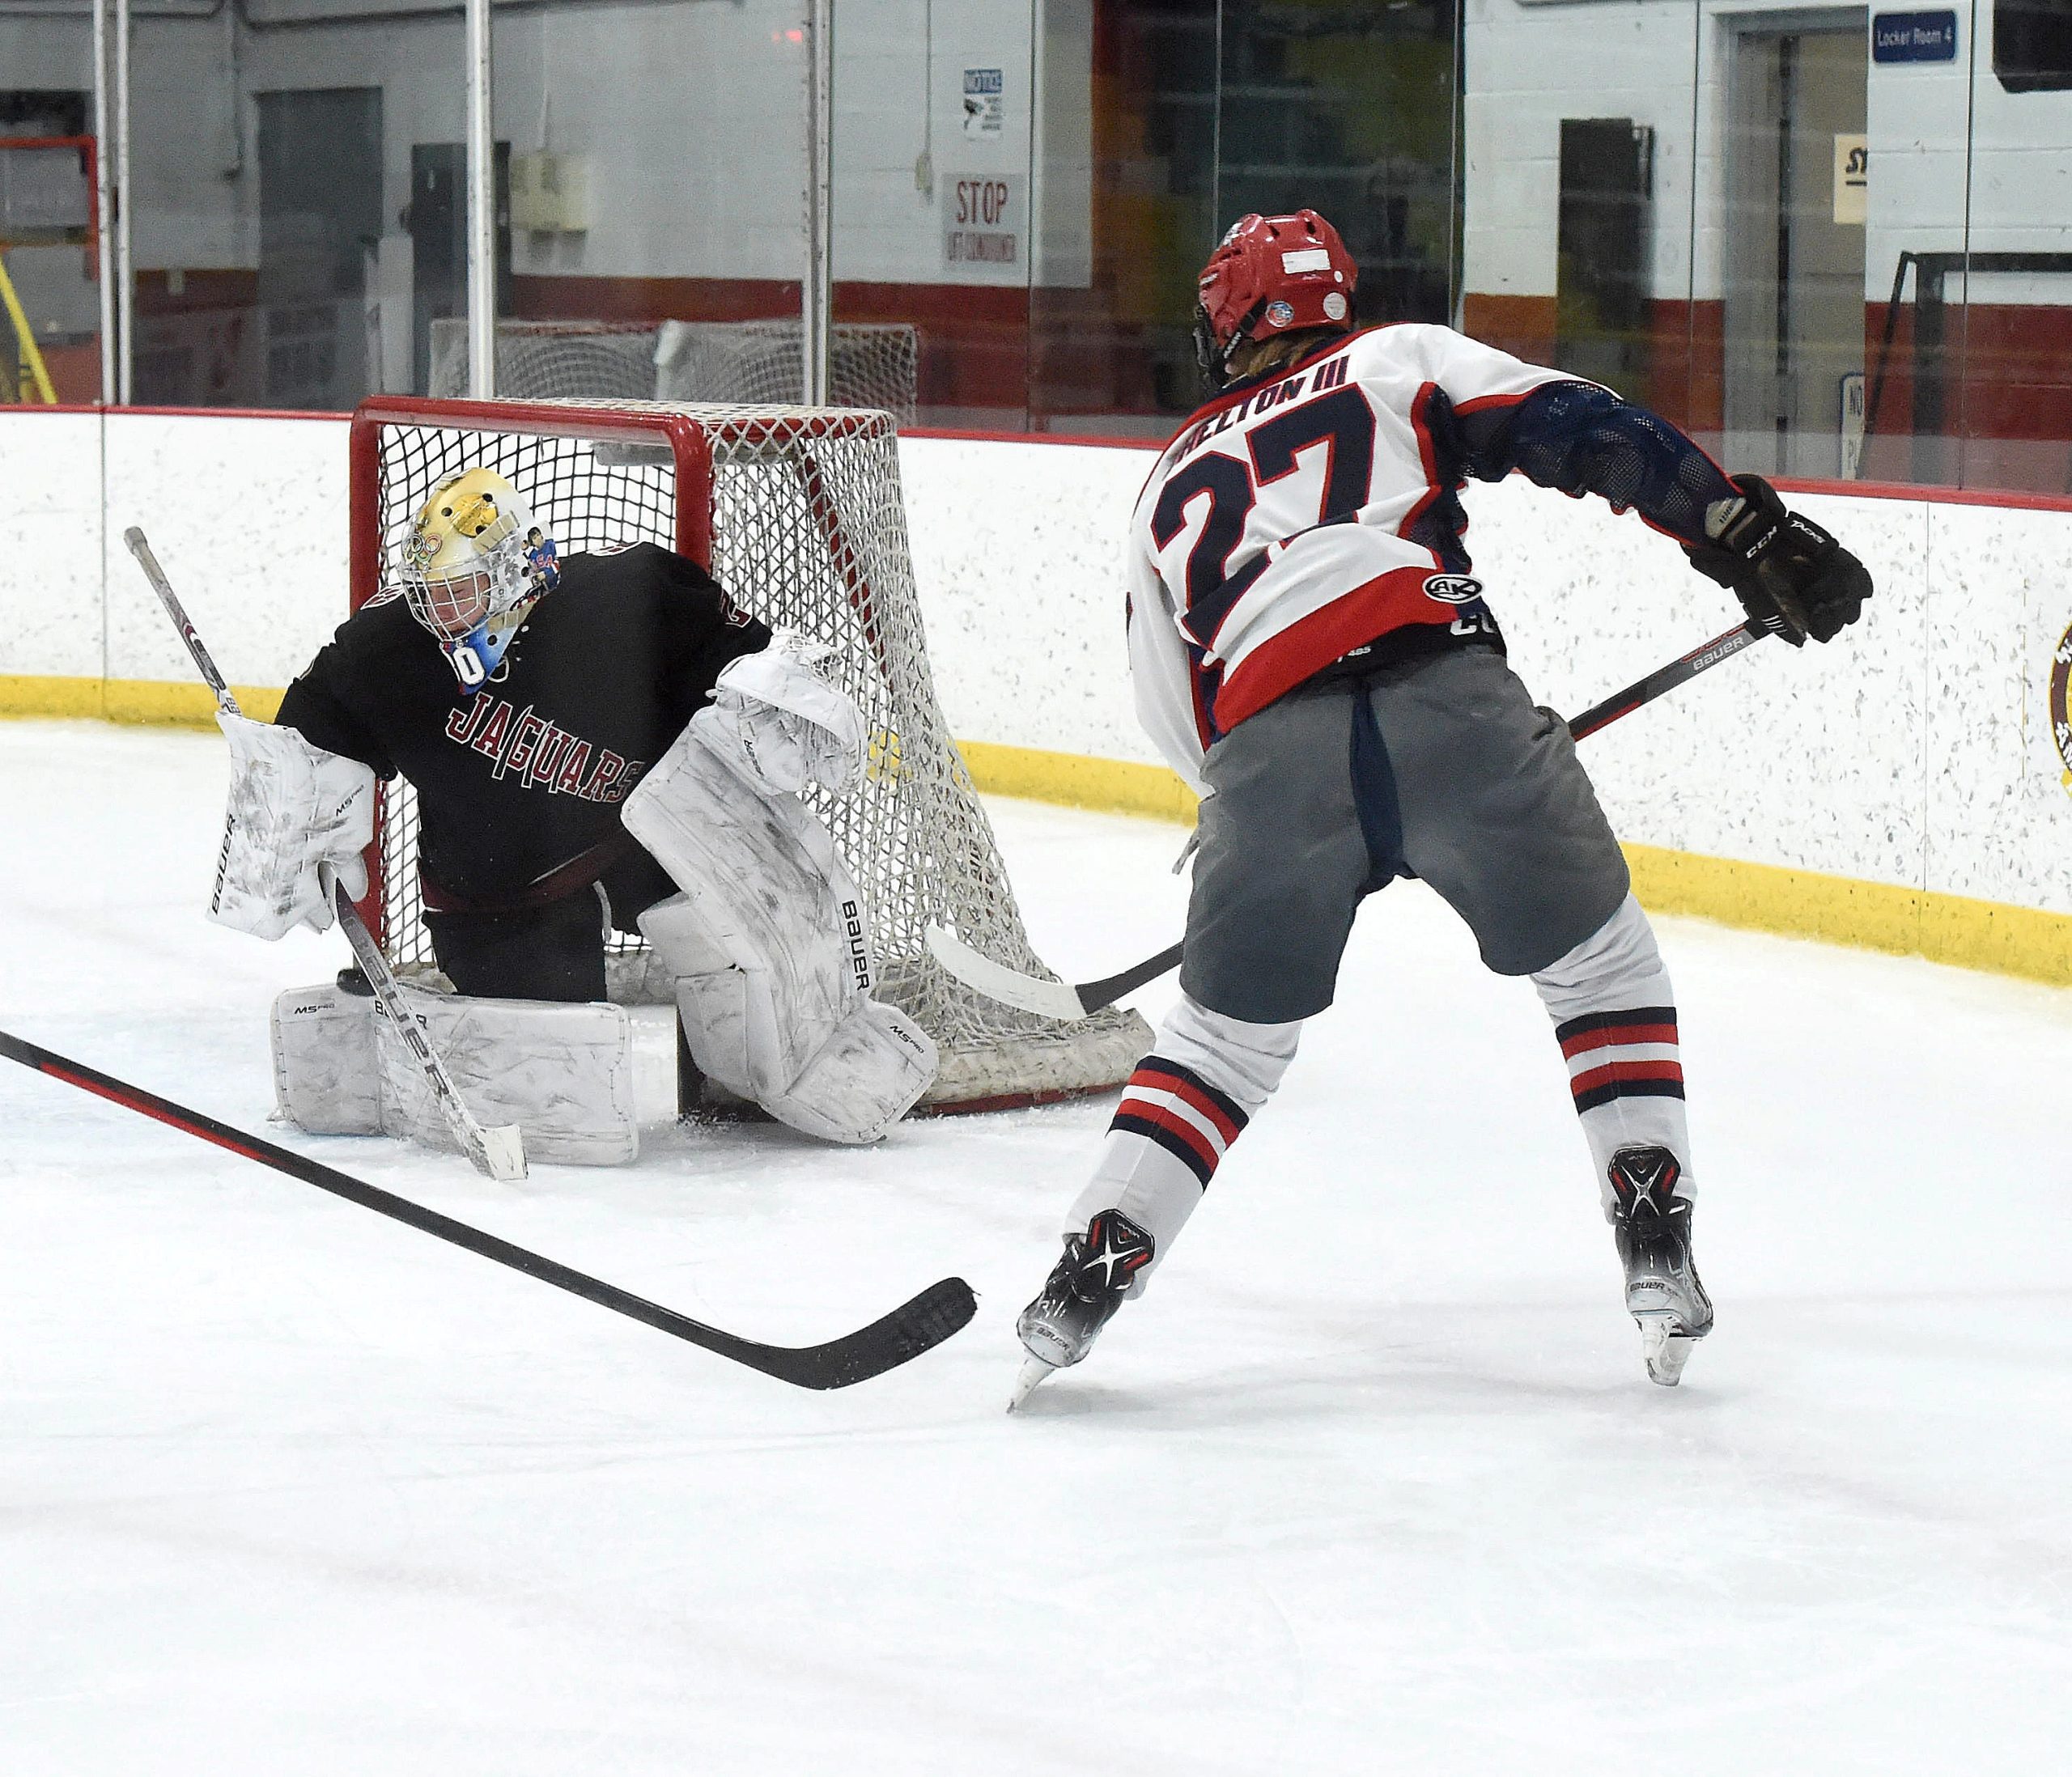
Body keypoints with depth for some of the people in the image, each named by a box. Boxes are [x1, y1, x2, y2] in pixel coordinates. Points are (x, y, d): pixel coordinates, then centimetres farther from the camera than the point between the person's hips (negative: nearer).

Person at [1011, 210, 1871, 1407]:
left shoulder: (1173, 486, 33)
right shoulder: (1402, 360, 25)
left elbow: (1183, 728, 32)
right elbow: (1580, 430, 8)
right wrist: (1748, 532, 4)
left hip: (1266, 747, 2)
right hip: (1448, 700, -2)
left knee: (1227, 1033, 21)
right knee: (1604, 965, 19)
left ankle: (1092, 1273, 11)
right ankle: (1657, 1252, 10)